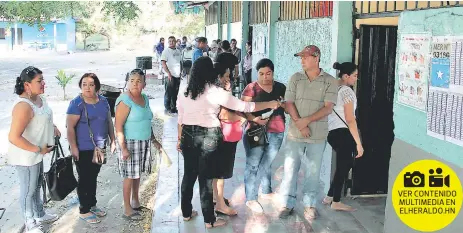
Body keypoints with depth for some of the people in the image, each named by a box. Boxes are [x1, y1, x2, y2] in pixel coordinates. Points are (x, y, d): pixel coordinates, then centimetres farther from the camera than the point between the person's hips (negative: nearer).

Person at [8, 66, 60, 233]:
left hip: (36, 153, 9)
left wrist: (53, 127, 4)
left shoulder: (39, 98, 0)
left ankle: (40, 215, 45)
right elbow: (13, 137, -32)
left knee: (37, 185, 25)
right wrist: (39, 149, -25)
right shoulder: (24, 106, -30)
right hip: (25, 156, -9)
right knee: (28, 190, 9)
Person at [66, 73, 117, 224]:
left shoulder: (103, 101, 5)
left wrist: (112, 140, 11)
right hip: (83, 149, -6)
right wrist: (73, 147, -20)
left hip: (99, 147, 6)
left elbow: (109, 121, 14)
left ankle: (92, 205, 33)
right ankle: (84, 211, 16)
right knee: (85, 179, 3)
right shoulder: (77, 104, -14)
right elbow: (70, 127, -16)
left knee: (93, 177, 18)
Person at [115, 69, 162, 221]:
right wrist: (123, 148, -22)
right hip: (130, 143, -7)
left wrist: (154, 140, 21)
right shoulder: (125, 100, -16)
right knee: (129, 176, 0)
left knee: (137, 173, 17)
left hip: (144, 142, 7)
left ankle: (136, 202, 32)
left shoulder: (145, 99, 9)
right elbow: (118, 126, -19)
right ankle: (127, 210, 10)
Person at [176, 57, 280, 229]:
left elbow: (180, 119, 9)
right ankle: (209, 220, 13)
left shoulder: (184, 93, 3)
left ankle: (186, 213, 28)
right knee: (206, 177, 2)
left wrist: (179, 139, 21)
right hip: (208, 137, -5)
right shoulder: (216, 92, -12)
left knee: (189, 175, 15)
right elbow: (244, 106, -11)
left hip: (188, 136, 5)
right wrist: (270, 104, -2)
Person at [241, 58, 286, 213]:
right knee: (253, 164, -2)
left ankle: (266, 191, 35)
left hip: (276, 132, 4)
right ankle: (250, 199, 5)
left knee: (267, 164, 17)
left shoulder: (281, 88, 7)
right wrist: (254, 119, -25)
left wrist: (282, 104, -9)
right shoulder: (251, 88, -4)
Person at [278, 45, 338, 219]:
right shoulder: (295, 78, 3)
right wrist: (300, 124, -14)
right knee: (290, 169, 5)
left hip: (318, 135, -1)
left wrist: (307, 120, -18)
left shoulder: (330, 81, -3)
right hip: (295, 133, 1)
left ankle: (309, 205, 22)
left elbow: (328, 108, -9)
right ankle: (287, 203, 18)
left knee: (313, 171, 9)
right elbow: (289, 104, -3)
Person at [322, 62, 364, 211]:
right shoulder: (347, 91, -13)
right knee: (344, 166, 3)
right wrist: (358, 143, -16)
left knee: (344, 164, 19)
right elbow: (350, 120, -17)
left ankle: (329, 197, 22)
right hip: (342, 133, -8)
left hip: (331, 132, 8)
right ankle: (336, 202, 11)